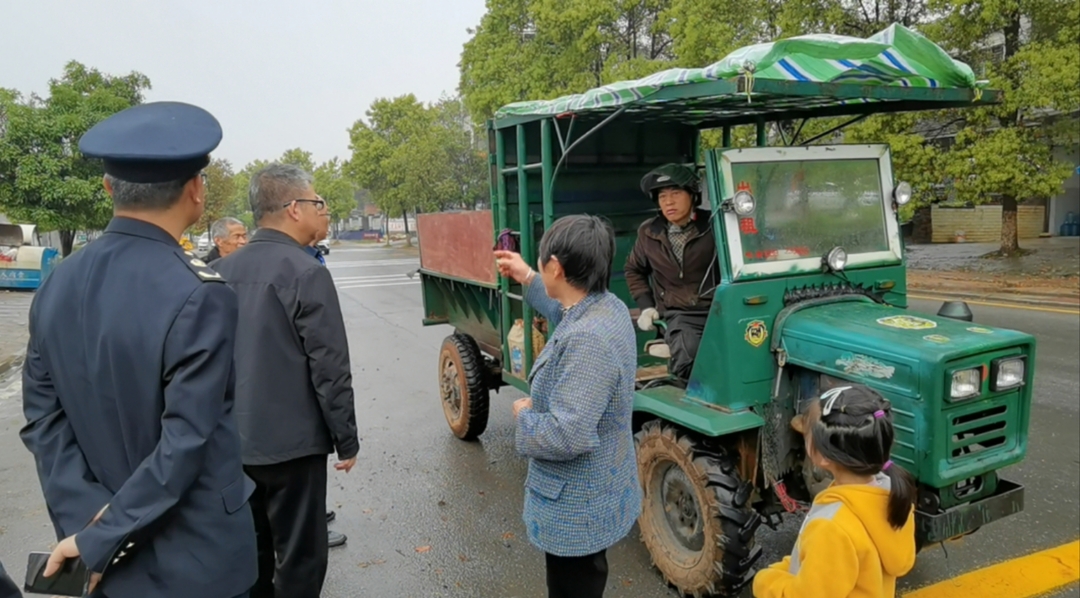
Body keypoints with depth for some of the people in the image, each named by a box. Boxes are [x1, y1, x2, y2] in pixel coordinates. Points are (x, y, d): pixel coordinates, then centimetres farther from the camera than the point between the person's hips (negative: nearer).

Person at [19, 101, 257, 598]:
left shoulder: (57, 286, -2)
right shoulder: (199, 295, -23)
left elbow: (43, 419, -1)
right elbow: (186, 442, -23)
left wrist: (87, 519, -6)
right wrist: (99, 541, -13)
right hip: (195, 558, -6)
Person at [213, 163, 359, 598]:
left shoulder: (221, 271, 3)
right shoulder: (307, 273, -17)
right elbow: (329, 369, -17)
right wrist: (346, 439, -7)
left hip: (232, 440, 7)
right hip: (290, 442, -7)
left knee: (248, 551, 21)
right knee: (299, 556, 7)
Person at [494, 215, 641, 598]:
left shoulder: (587, 341, -33)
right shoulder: (609, 307, -3)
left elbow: (567, 436, -34)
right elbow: (568, 316, 22)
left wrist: (524, 414, -15)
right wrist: (527, 279, 26)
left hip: (577, 508, -9)